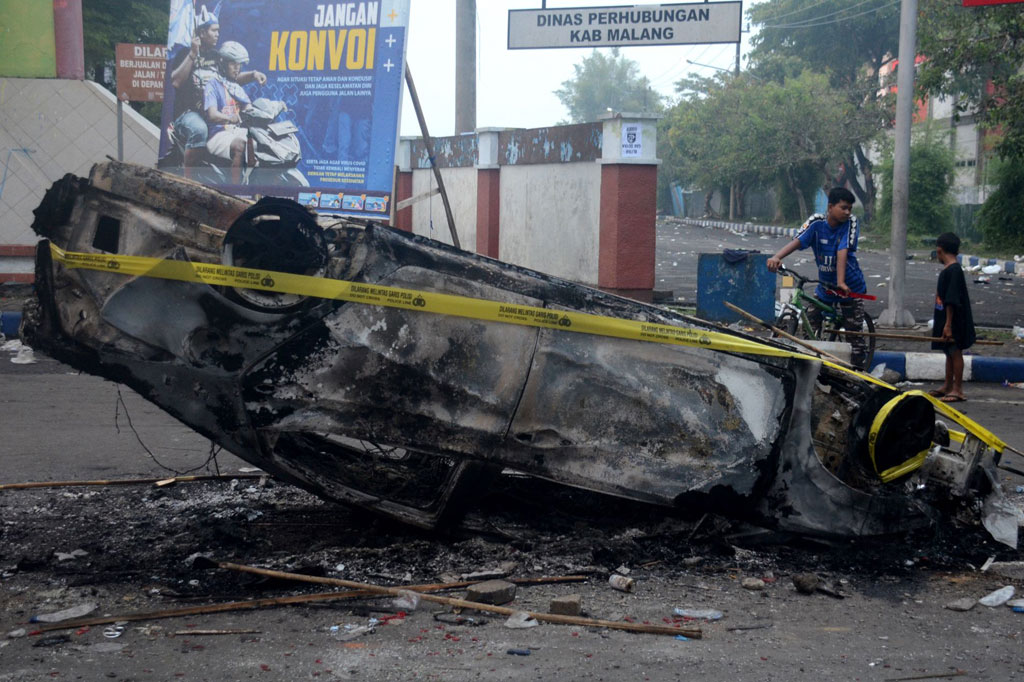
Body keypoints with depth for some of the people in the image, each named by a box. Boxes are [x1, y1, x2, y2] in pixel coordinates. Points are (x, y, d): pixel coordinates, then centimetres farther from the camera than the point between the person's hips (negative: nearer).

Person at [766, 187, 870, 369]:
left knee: (855, 333, -3)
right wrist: (776, 257, -44)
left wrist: (841, 282, -40)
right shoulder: (817, 222, -11)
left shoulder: (850, 223, -15)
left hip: (850, 288, -3)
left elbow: (842, 252, -28)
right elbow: (797, 242, -25)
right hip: (824, 286, 3)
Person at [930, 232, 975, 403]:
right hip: (945, 320, 10)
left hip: (955, 321, -10)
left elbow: (952, 301, -22)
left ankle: (958, 390, 1)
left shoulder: (953, 271, -19)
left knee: (955, 352, -4)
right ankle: (948, 386, 26)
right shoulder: (948, 270, 11)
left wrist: (948, 325, -23)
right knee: (949, 352, 16)